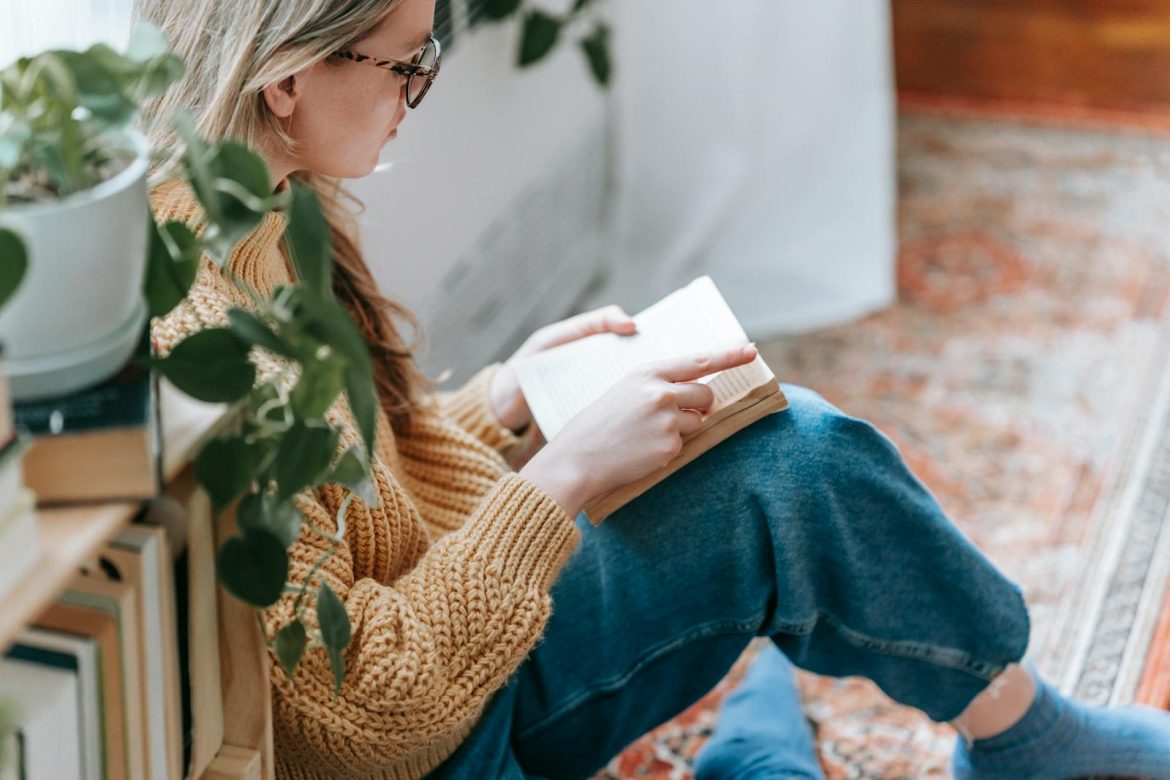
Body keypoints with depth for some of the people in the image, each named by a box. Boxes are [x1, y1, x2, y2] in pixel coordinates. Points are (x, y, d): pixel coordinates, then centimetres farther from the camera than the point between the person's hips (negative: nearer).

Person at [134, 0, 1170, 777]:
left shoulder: (265, 227, -1)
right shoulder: (196, 337, -31)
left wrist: (509, 390, 3)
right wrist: (568, 470, -24)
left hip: (458, 616, 9)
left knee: (797, 449, -1)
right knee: (797, 477, -9)